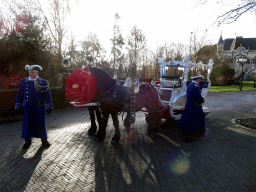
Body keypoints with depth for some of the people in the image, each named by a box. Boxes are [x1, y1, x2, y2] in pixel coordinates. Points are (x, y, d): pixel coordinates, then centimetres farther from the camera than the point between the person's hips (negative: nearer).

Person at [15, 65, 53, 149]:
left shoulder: (43, 83, 0)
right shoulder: (23, 82, 7)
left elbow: (47, 96, -1)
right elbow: (19, 95, 9)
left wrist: (49, 107, -4)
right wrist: (18, 107, 6)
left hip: (39, 107, -2)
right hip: (27, 107, 2)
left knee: (41, 123, 7)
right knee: (27, 123, 6)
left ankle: (44, 140, 23)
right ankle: (27, 141, 21)